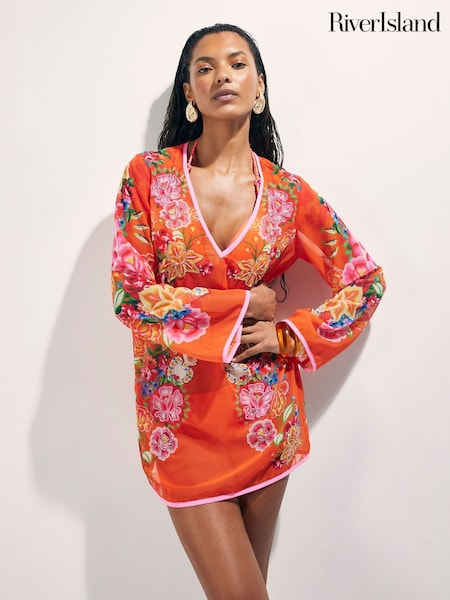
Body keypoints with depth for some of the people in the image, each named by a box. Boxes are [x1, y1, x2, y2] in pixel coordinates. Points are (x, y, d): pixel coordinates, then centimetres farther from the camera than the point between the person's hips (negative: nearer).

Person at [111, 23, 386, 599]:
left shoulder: (288, 193, 0)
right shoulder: (149, 175, -3)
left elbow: (366, 280, 8)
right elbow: (130, 295, -9)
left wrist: (292, 335, -4)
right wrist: (241, 304, -8)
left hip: (264, 415, 2)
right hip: (181, 413, -1)